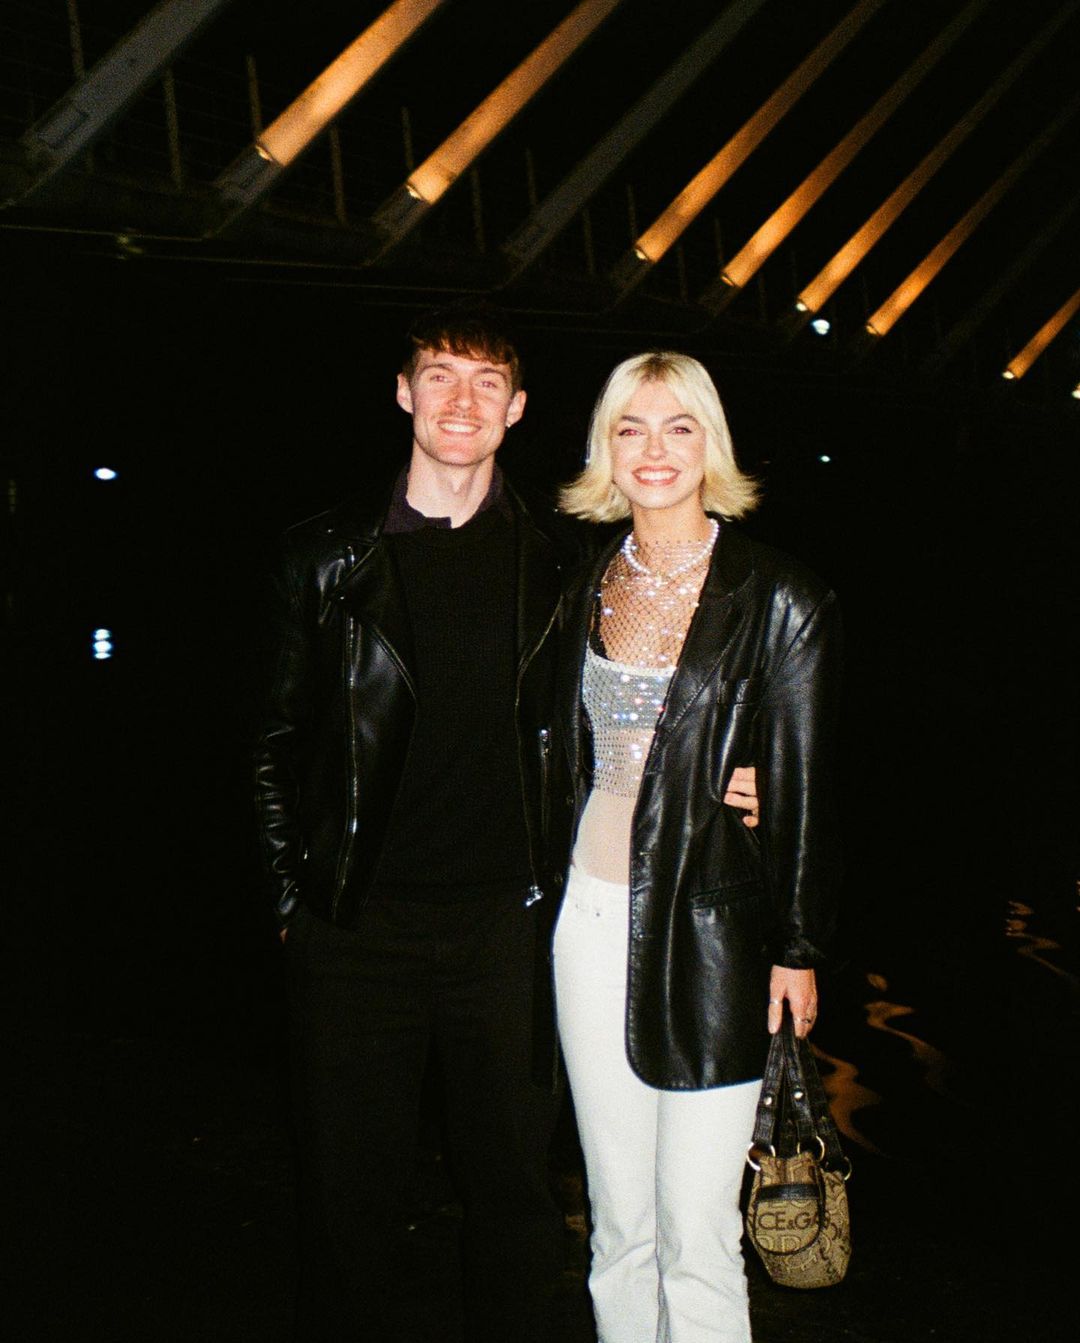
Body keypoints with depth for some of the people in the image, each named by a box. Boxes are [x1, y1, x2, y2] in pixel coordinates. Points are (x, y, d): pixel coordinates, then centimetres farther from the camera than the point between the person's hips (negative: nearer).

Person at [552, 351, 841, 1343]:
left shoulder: (781, 600, -6)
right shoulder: (590, 592, 8)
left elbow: (805, 789, -4)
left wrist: (797, 948, -4)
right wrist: (553, 905, 12)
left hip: (711, 937, -4)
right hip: (595, 920, 4)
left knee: (696, 1240, 2)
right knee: (619, 1228, 14)